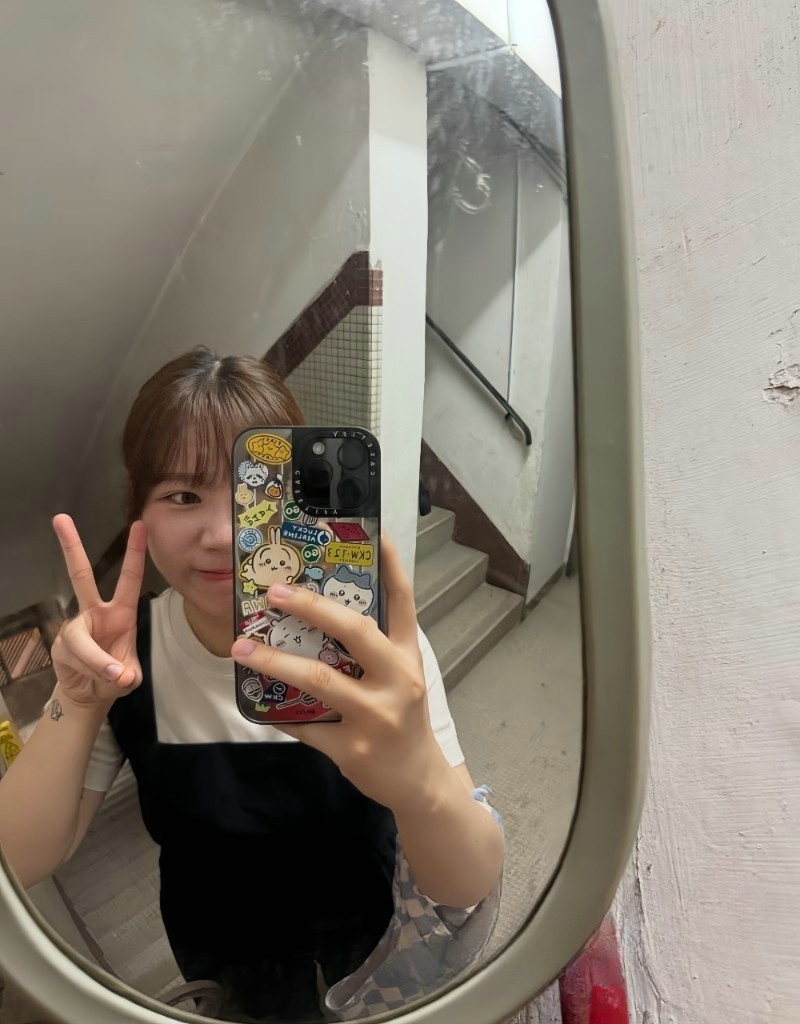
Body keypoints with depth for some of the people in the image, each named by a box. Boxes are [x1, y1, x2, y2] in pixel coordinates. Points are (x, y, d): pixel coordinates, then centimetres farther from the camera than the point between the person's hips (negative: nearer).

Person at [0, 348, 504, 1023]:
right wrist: (76, 707, -36)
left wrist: (419, 782, -55)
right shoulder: (123, 655, -20)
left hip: (368, 917, 0)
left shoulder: (364, 639, -28)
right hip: (219, 939, 1)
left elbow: (474, 886, -33)